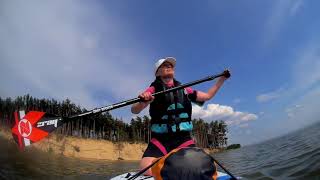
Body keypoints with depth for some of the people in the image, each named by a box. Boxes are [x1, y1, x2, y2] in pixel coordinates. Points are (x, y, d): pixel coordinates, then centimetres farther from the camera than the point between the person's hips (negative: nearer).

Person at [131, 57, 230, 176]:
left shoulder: (184, 90, 13)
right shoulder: (153, 89, 2)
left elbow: (207, 95, 22)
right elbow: (134, 110, -10)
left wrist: (222, 78, 19)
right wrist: (142, 101, -33)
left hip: (183, 139, 3)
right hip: (159, 140, -2)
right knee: (147, 171, -25)